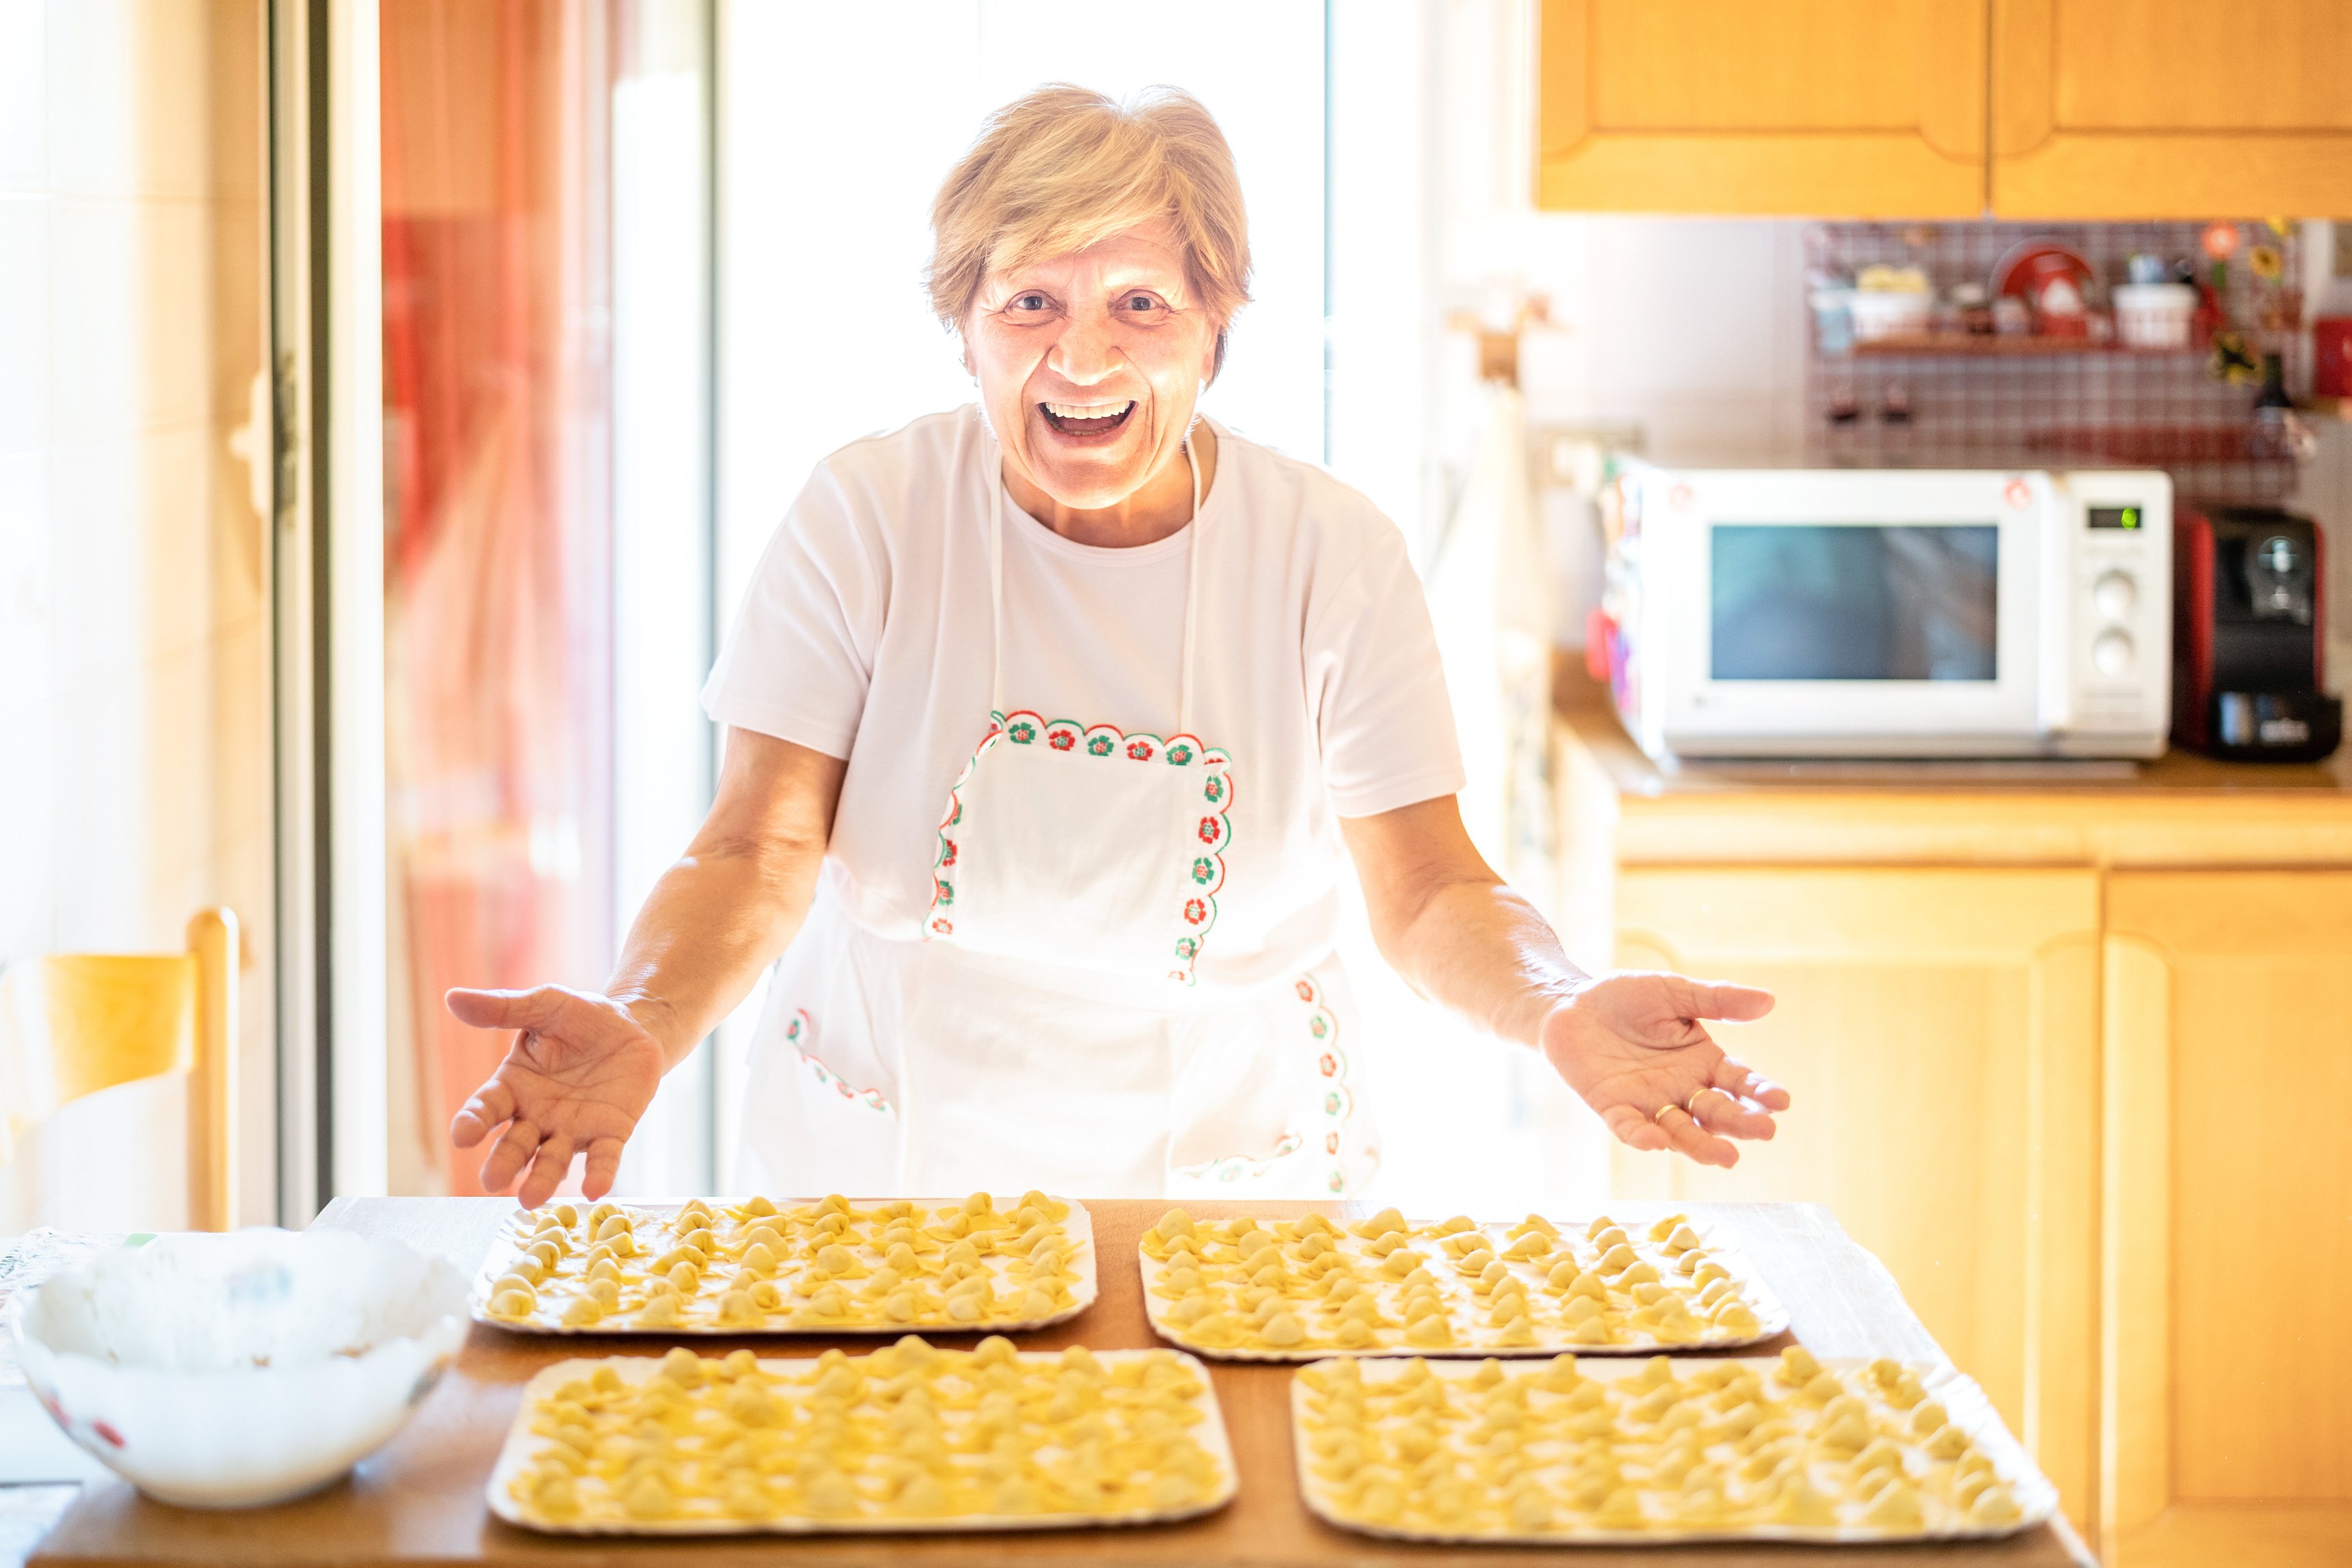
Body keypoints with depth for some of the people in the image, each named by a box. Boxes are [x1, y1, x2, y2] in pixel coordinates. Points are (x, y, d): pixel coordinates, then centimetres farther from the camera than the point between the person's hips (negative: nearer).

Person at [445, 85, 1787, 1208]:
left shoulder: (1335, 555, -4)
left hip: (1232, 1188, 0)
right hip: (885, 1181, 0)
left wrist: (1562, 1010, -25)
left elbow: (1427, 893, -3)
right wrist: (642, 1027, -29)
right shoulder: (867, 515, -5)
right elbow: (758, 855, -8)